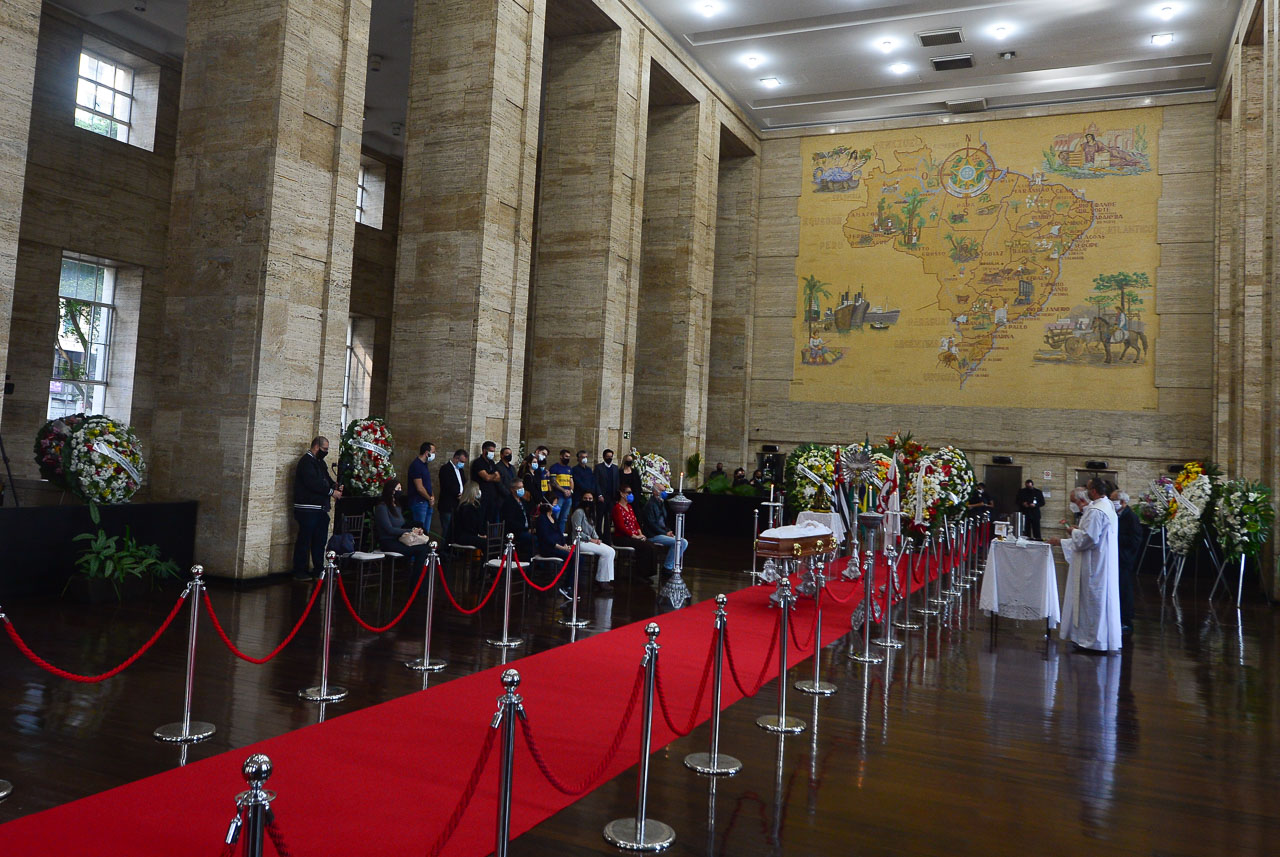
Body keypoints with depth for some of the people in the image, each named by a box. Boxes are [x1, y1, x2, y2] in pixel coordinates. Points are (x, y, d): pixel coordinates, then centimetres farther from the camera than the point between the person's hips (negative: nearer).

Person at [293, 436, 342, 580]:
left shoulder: (320, 462, 20)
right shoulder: (306, 461, -11)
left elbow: (326, 479, 22)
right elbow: (313, 483, -21)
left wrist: (335, 485, 0)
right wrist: (331, 492, -17)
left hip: (320, 508, 10)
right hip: (307, 509, -10)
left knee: (320, 540, 12)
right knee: (304, 540, -4)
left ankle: (318, 570, 19)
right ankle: (299, 572, 2)